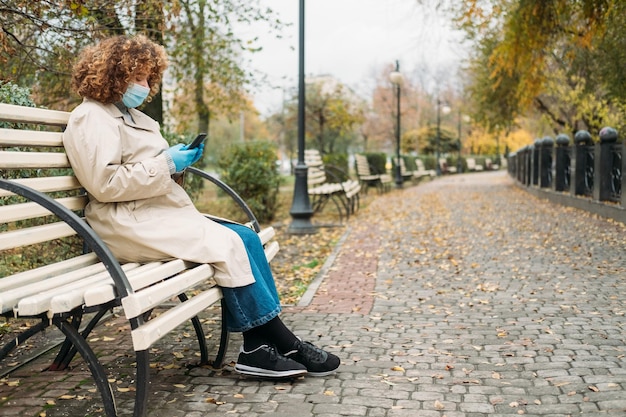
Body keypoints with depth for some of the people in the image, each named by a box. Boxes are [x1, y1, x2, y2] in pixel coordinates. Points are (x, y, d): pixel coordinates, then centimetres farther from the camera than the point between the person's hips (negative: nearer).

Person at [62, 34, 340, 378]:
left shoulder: (131, 116, 22)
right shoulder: (91, 118, -6)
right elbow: (103, 184, -17)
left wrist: (179, 159, 7)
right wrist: (165, 164, -14)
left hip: (163, 213, 9)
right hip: (132, 224, -9)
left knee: (246, 238, -10)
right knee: (227, 244, -23)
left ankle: (257, 349, -14)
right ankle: (281, 342, -11)